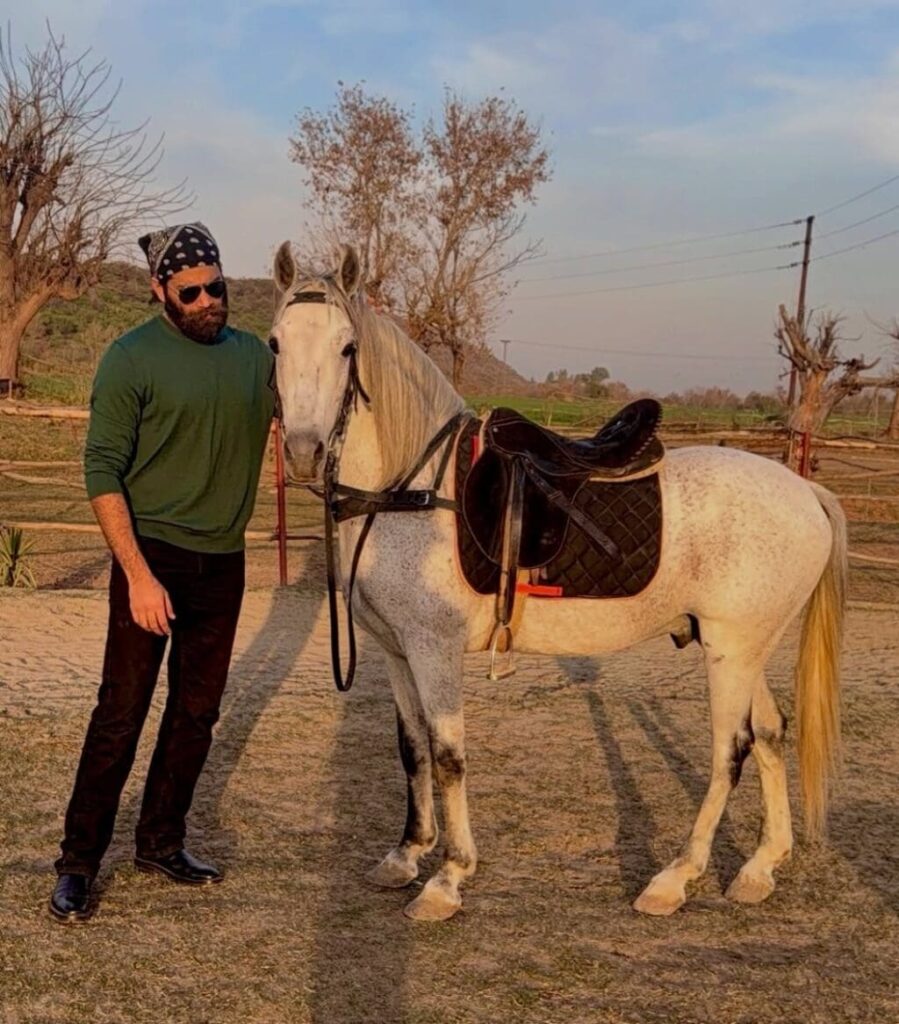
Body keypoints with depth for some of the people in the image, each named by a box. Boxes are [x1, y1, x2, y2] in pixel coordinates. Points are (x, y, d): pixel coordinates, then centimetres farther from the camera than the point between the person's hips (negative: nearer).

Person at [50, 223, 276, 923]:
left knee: (197, 712, 12)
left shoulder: (255, 355, 6)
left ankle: (161, 842, 28)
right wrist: (138, 575, -20)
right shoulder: (132, 360, -9)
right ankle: (79, 863, 11)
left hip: (224, 563, 5)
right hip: (155, 557, -5)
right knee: (121, 715, -2)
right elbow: (102, 471, -12)